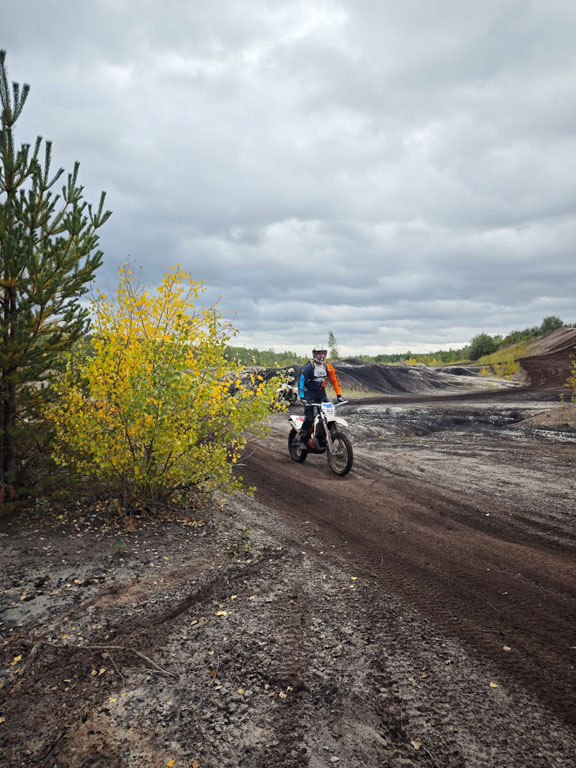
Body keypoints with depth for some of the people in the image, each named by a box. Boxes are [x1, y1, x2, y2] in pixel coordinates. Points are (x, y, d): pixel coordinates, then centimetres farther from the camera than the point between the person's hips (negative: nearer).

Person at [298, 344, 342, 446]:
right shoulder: (309, 366, -13)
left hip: (321, 392, 5)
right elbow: (301, 381, -19)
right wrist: (302, 397, -29)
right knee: (309, 417, -15)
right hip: (309, 393, -5)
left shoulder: (328, 366, 3)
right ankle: (303, 439, 0)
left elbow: (335, 380, 8)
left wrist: (339, 395, 1)